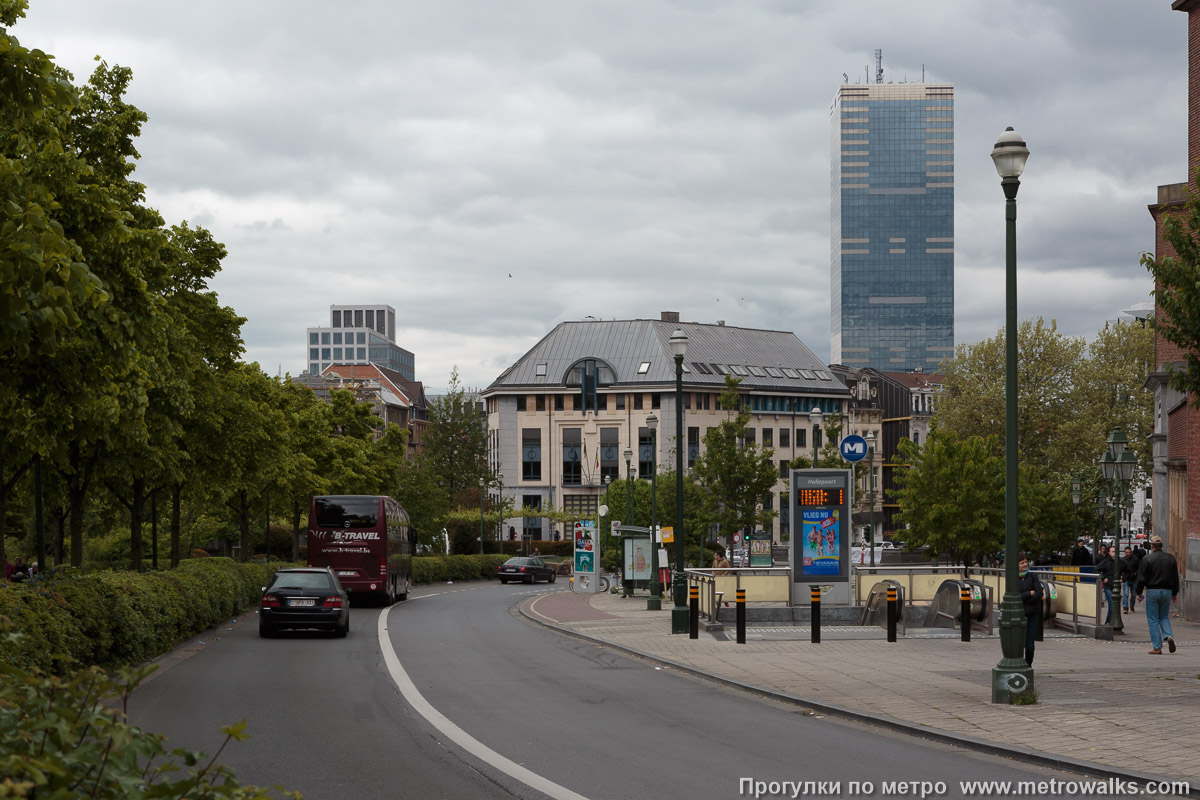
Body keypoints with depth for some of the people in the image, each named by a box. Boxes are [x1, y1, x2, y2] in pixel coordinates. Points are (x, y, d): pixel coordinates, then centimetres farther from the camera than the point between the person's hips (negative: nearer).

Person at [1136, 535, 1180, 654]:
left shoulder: (1147, 559, -8)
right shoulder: (1171, 558, 4)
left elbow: (1141, 578, -8)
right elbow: (1176, 577, 9)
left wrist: (1139, 593, 3)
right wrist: (1174, 593, 18)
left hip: (1152, 591, -3)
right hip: (1167, 591, 3)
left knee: (1153, 620, 3)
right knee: (1164, 617, 17)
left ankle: (1157, 647, -1)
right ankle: (1169, 636, -10)